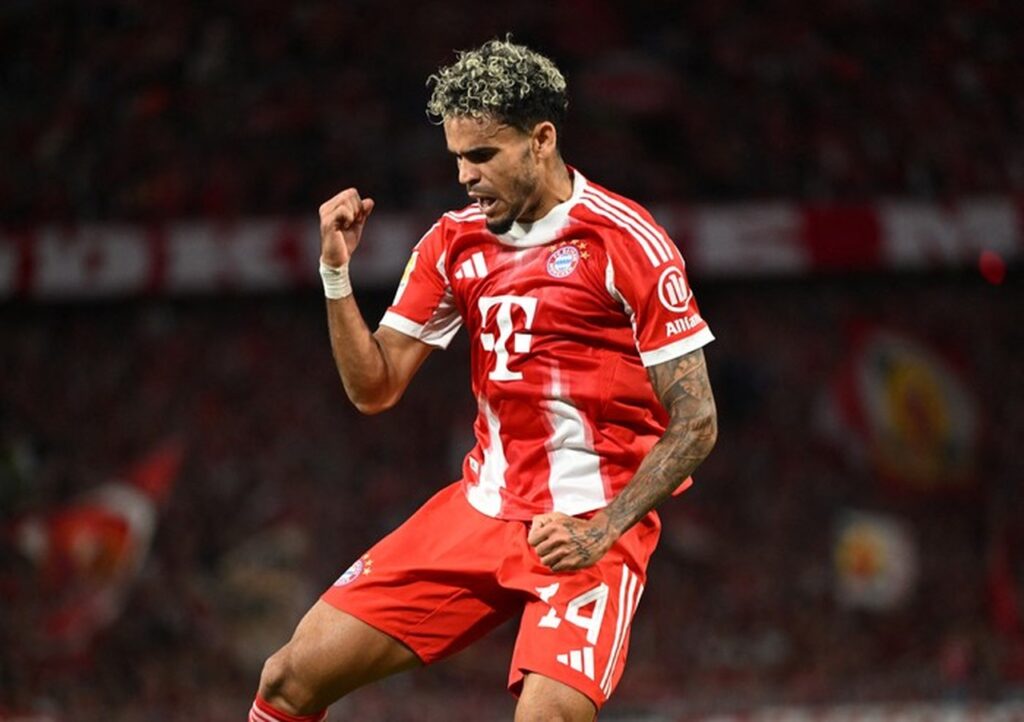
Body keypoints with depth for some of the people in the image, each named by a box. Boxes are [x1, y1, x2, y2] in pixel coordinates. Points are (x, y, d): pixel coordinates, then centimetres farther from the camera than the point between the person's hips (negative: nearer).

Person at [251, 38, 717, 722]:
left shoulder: (627, 242, -11)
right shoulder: (455, 242, 8)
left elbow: (695, 423, -11)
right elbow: (374, 388, 9)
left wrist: (600, 532, -19)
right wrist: (336, 271, -4)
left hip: (590, 527, -6)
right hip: (479, 510, 6)